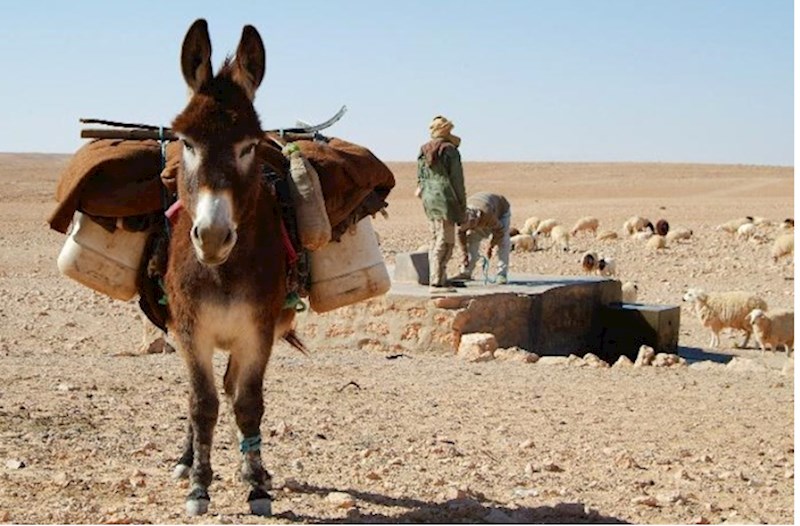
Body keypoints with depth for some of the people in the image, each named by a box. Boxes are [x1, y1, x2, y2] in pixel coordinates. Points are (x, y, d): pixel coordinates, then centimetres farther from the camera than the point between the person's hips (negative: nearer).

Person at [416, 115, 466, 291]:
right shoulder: (450, 150, -10)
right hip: (444, 198, -8)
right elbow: (456, 179, -9)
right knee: (445, 242, -6)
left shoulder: (423, 152, 11)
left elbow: (420, 178, 14)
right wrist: (462, 204, -3)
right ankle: (437, 282, -10)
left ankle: (439, 279, 17)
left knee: (435, 240, 14)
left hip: (428, 198, 8)